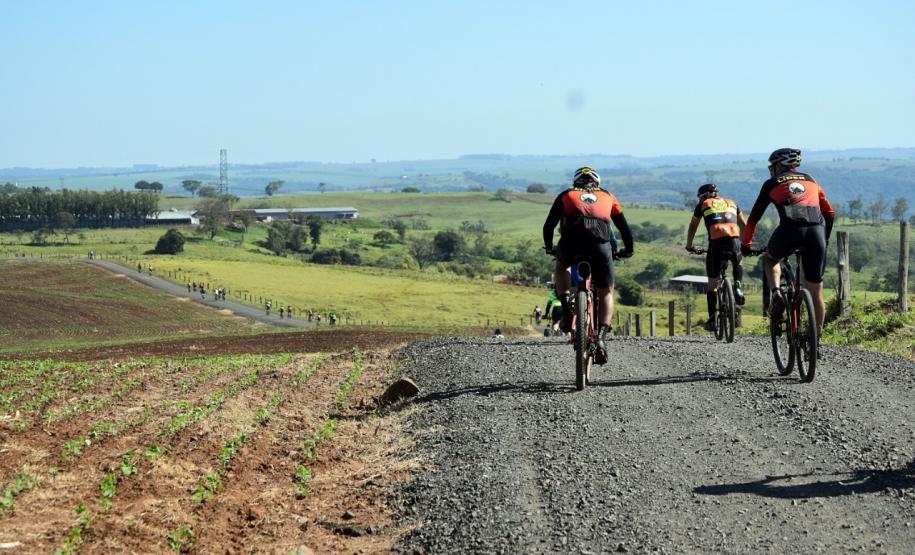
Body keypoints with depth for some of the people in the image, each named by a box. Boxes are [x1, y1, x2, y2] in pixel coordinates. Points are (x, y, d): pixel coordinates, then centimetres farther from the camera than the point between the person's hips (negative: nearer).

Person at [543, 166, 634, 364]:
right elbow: (624, 227, 32)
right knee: (606, 293, 19)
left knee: (561, 266, 35)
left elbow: (549, 225, 31)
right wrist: (628, 250, 48)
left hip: (571, 242, 0)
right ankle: (601, 338, -1)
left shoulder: (567, 195, 29)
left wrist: (549, 247, 48)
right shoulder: (607, 197, 31)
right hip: (600, 244, 0)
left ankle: (567, 309, 14)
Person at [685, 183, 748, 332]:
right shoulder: (731, 202, 28)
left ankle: (712, 319, 7)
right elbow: (744, 226, 32)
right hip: (734, 240, 2)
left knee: (712, 283, 9)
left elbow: (692, 227, 29)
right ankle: (738, 286, 7)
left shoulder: (703, 204, 21)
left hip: (716, 241, -2)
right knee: (737, 263, 35)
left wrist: (689, 245, 43)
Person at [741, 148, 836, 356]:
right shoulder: (810, 180, 30)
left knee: (769, 259, 32)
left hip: (789, 230, -2)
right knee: (815, 291, 12)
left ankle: (776, 295, 6)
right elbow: (830, 213, 32)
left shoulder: (772, 184, 21)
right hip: (816, 231, 2)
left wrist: (746, 244, 34)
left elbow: (754, 216, 23)